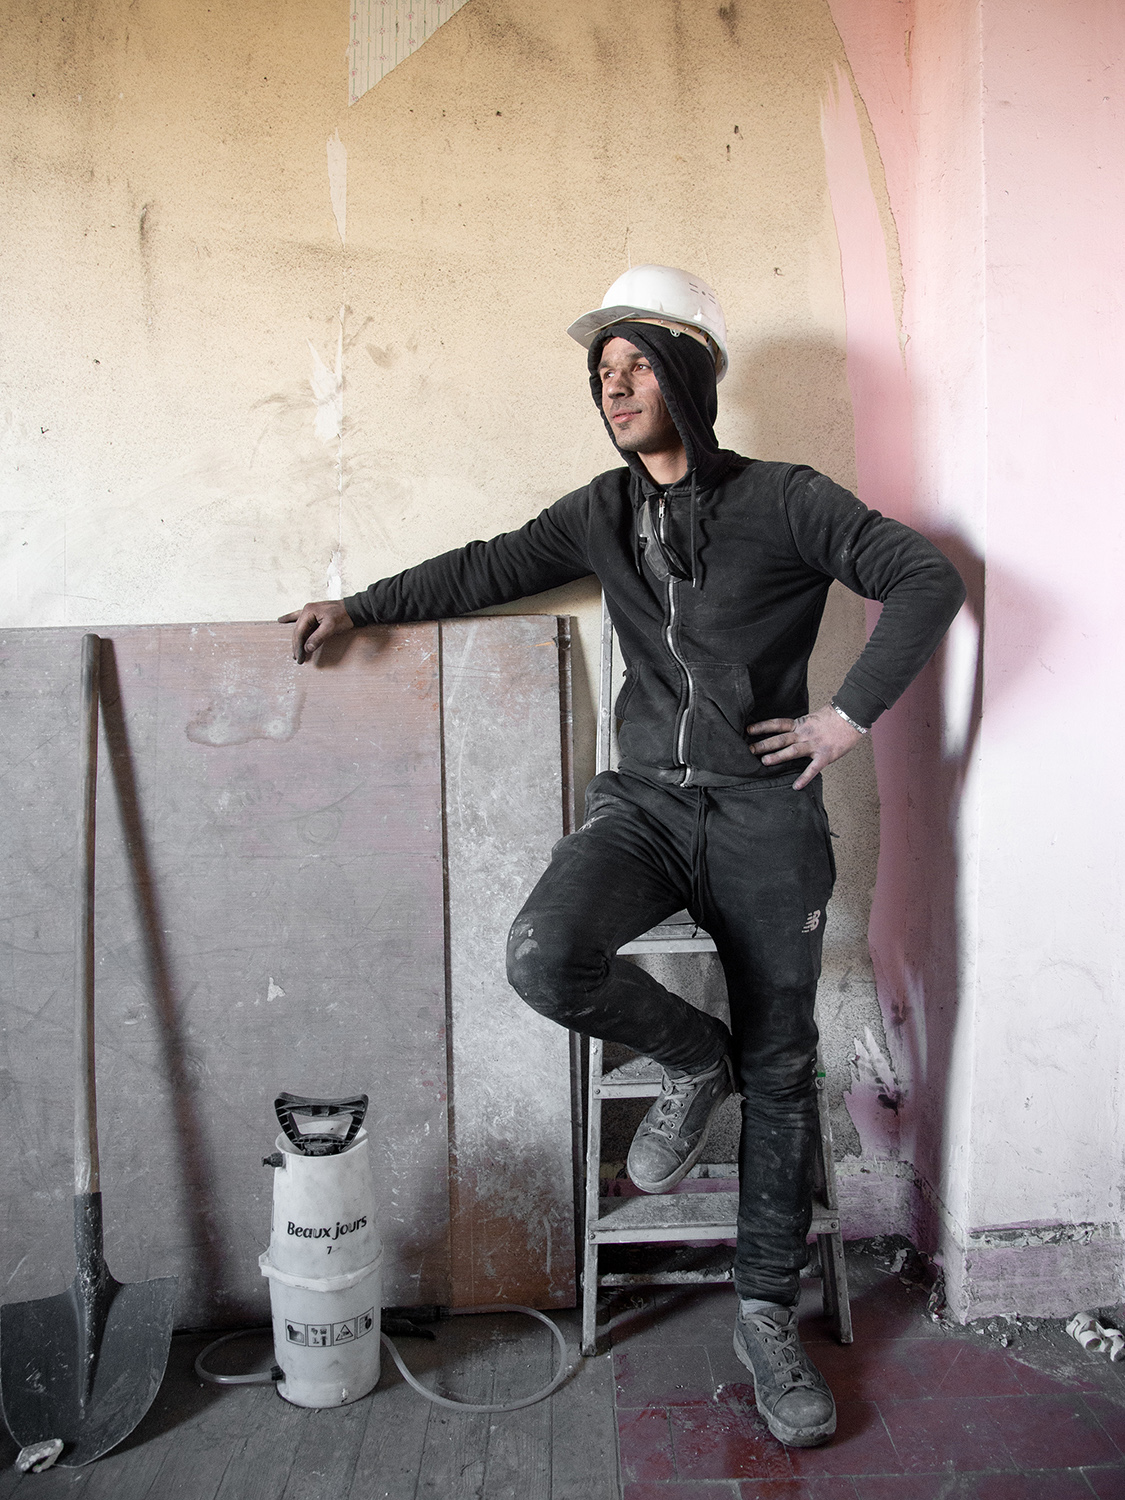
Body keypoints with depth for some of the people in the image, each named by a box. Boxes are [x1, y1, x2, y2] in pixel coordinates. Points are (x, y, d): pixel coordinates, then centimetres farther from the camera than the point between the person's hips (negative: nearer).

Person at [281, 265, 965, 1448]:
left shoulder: (781, 500, -1)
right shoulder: (602, 514, 12)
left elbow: (927, 579, -2)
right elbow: (488, 569, 20)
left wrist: (850, 715, -8)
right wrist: (360, 607, 17)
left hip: (763, 812, -2)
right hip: (643, 799, 3)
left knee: (780, 1071, 4)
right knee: (546, 958, -27)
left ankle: (766, 1317, 24)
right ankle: (694, 1061, 6)